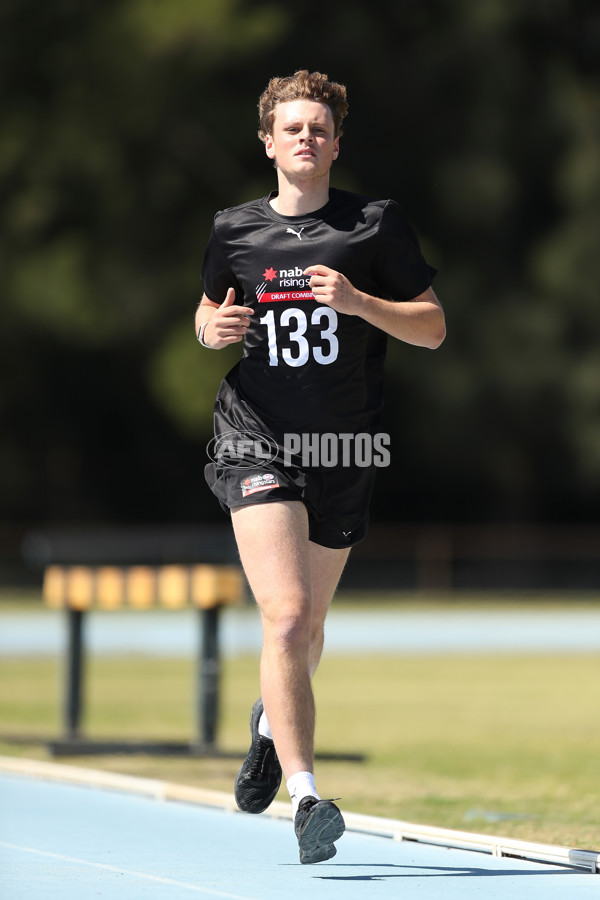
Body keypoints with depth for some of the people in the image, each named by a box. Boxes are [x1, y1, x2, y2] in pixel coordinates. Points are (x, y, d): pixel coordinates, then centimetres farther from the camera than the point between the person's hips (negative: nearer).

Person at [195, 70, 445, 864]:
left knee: (309, 625, 16)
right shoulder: (234, 231, 6)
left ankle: (272, 721, 50)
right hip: (257, 437, -1)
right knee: (287, 615, -19)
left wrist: (359, 301, -17)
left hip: (344, 451, 1)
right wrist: (212, 328, -2)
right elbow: (209, 307, 23)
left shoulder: (377, 224, 1)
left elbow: (433, 328, 0)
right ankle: (305, 797, -21)